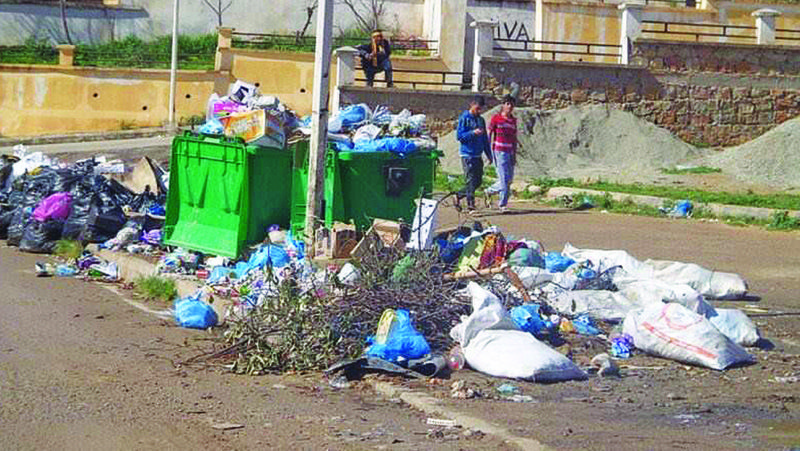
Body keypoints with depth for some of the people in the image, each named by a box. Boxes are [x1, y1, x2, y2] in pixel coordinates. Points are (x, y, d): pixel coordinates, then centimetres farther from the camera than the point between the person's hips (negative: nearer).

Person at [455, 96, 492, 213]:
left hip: (478, 155, 7)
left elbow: (485, 139, 19)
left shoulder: (481, 120, 14)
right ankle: (471, 206, -6)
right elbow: (459, 136, -10)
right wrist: (473, 133, -23)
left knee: (478, 181, 9)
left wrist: (489, 155, 16)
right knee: (471, 181, -9)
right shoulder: (464, 118, -5)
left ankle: (459, 196, 24)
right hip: (467, 154, -7)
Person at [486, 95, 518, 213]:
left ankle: (490, 191, 30)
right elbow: (489, 135, 0)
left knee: (510, 179, 8)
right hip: (499, 152, -6)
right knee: (504, 179, -9)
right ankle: (503, 204, 0)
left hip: (509, 152, 6)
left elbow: (514, 139, 16)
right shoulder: (496, 118, -3)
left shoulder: (513, 120, 12)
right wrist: (489, 152, -4)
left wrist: (514, 155, 12)